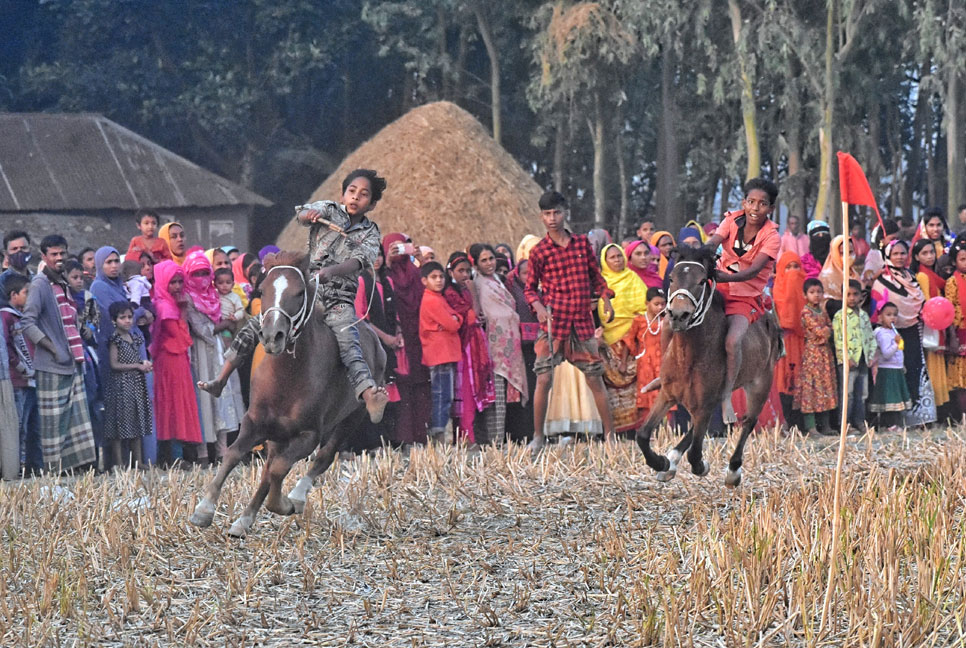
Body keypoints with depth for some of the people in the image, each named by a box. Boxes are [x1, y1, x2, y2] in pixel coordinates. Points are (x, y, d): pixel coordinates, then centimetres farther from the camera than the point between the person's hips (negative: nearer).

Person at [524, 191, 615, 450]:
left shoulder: (582, 243, 8)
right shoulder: (539, 251, -2)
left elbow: (595, 275, 19)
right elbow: (530, 287, 2)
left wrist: (605, 298, 6)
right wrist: (538, 305, -16)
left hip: (582, 322, 3)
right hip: (553, 322, -3)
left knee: (595, 378, 5)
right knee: (543, 379, -7)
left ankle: (610, 435, 12)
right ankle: (538, 437, 2)